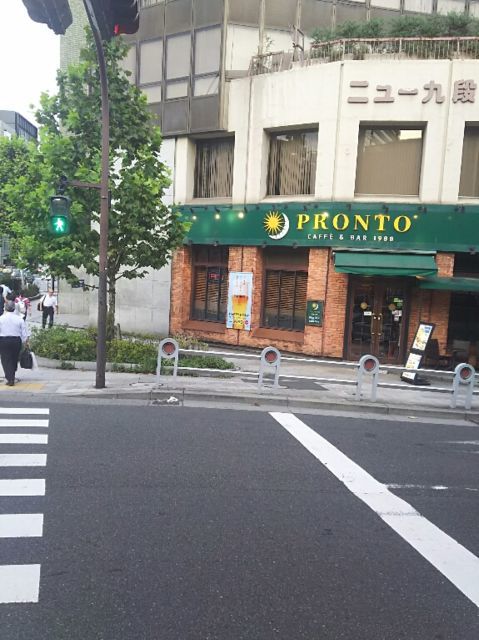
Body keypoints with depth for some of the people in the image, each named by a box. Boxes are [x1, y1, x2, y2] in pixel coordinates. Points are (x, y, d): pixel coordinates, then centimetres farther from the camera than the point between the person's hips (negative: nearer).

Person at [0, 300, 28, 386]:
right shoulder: (20, 319, -3)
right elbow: (24, 334, -1)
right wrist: (24, 341, 11)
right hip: (16, 341, 2)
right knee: (14, 359, 18)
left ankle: (10, 379, -4)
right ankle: (12, 377, 34)